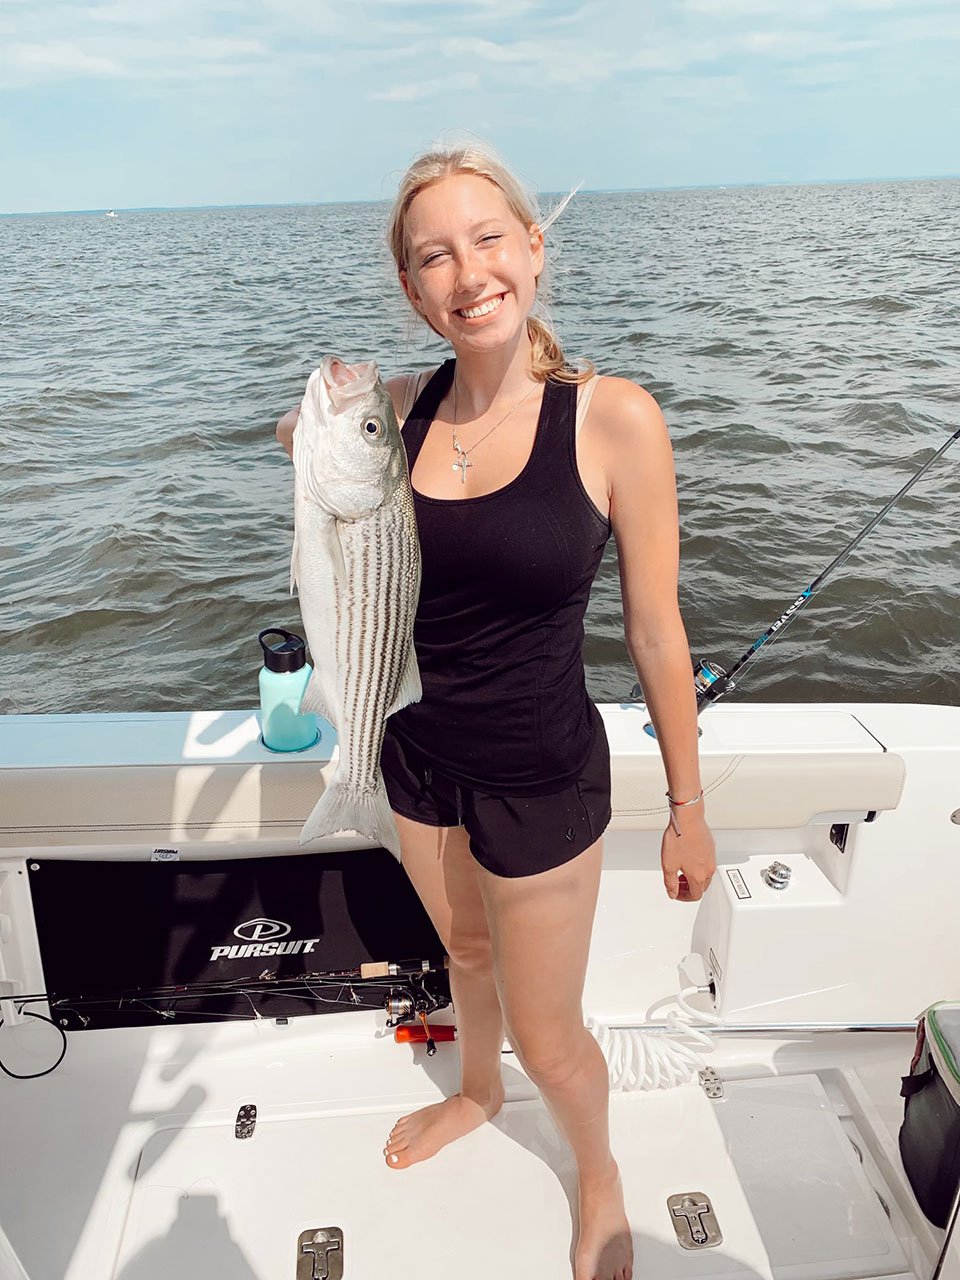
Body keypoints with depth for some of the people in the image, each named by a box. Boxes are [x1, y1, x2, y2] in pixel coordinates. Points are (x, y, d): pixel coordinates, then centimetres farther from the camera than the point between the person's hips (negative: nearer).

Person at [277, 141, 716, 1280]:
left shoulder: (614, 419, -19)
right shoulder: (403, 407, -7)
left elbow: (655, 633, -13)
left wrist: (689, 809, -6)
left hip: (542, 778, -4)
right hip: (420, 754, 4)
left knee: (546, 1037, 14)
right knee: (465, 951, 29)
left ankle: (600, 1177, 50)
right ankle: (475, 1094, 63)